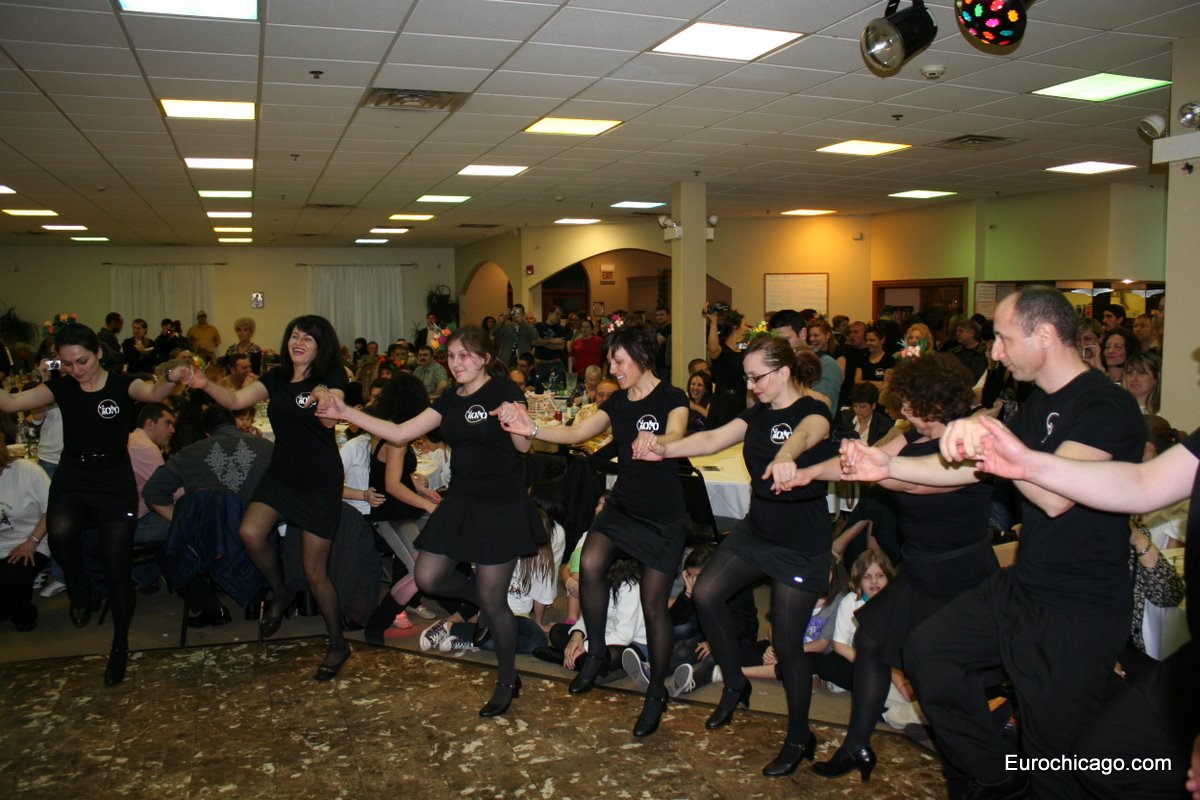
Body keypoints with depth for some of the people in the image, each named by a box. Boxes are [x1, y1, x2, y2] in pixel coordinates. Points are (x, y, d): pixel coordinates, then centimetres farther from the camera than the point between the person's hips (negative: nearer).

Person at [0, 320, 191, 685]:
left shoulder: (122, 385, -7)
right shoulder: (60, 388, 3)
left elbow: (154, 393, -29)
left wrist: (171, 378, -52)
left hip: (115, 483, -2)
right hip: (71, 480, 2)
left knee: (116, 567, 0)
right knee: (60, 533, -30)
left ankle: (120, 644, 22)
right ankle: (79, 591, 3)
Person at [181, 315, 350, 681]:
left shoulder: (331, 379, -11)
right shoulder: (277, 378, 5)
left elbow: (330, 420, -29)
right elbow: (235, 400, -4)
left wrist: (324, 402, -51)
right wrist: (205, 385, -22)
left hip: (320, 484, -5)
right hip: (281, 475, 5)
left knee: (314, 571, -1)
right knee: (251, 533, -21)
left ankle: (338, 644, 20)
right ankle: (279, 594, 10)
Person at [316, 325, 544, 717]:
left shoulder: (504, 391, -10)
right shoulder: (450, 401, 9)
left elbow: (523, 446, -15)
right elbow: (399, 433, 5)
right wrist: (346, 413, -1)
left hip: (501, 506, -7)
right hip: (461, 501, 7)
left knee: (493, 601, 1)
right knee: (428, 578, 4)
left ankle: (508, 681, 22)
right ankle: (485, 594, 30)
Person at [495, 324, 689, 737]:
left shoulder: (672, 398, -12)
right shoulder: (618, 402, 5)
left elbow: (674, 437, -32)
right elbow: (576, 432, -5)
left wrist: (655, 443, -56)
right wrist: (530, 429, -20)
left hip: (664, 517, -5)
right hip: (623, 505, 5)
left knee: (654, 606, 0)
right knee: (590, 564, -23)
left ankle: (656, 693, 22)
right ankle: (596, 653, 0)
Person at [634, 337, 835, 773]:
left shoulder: (813, 411, -17)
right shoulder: (758, 413, 3)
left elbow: (804, 435, -41)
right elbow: (713, 438, -10)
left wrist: (785, 458, -65)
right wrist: (666, 449, -28)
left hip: (802, 545, -7)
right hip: (757, 529, 7)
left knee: (787, 643, 1)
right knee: (706, 594, -5)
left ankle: (799, 738, 23)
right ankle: (735, 685, 18)